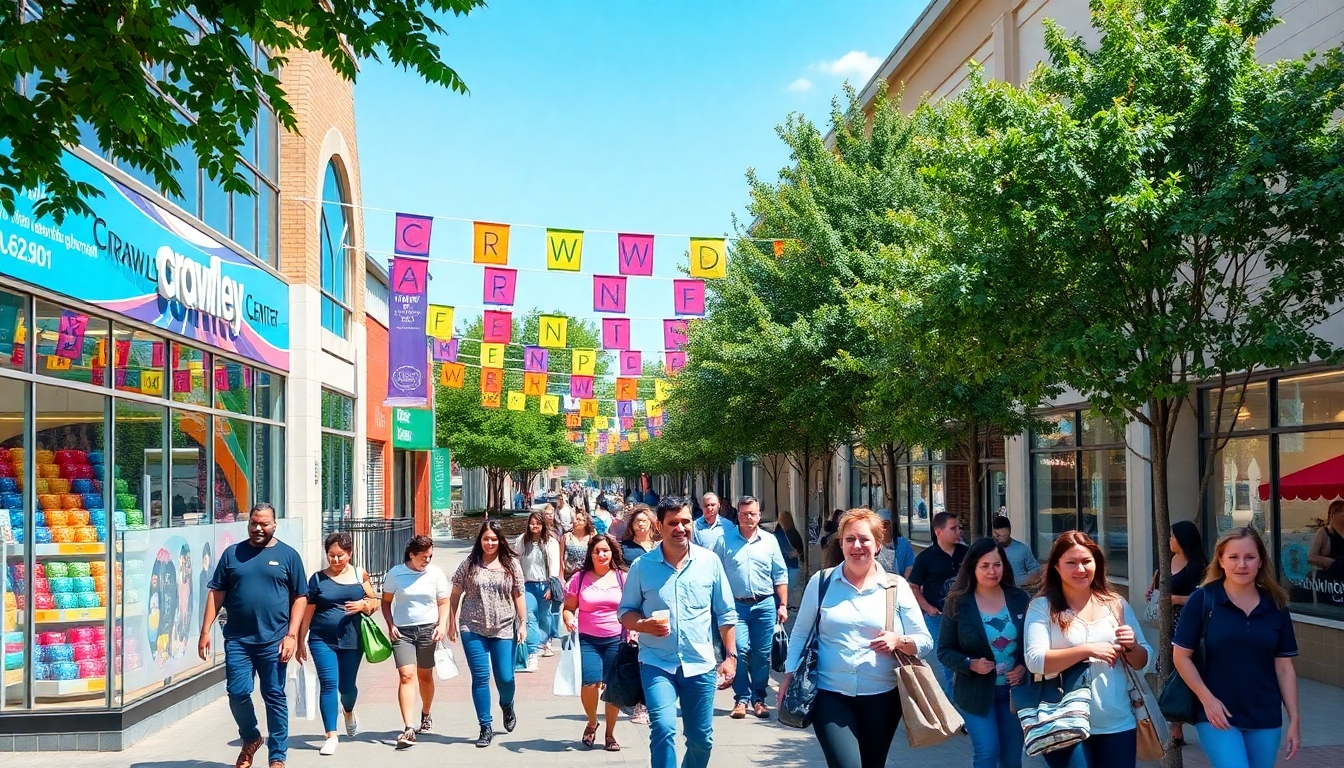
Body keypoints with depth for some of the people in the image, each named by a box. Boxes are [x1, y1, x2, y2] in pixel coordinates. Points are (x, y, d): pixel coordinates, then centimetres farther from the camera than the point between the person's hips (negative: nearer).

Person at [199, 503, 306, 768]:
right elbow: (216, 594, 9)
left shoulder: (288, 555, 4)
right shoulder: (232, 554, 8)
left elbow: (300, 598, 2)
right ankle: (250, 739, 26)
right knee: (238, 692, -1)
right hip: (237, 640, 2)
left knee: (275, 697, 4)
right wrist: (205, 631, 2)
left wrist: (292, 635, -7)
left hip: (273, 641, -1)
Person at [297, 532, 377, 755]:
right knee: (329, 684, -9)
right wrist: (301, 641, 4)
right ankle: (331, 735, -1)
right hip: (322, 640, -1)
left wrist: (363, 605, -13)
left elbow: (374, 603, 9)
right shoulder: (318, 578, 1)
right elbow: (308, 611, 4)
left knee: (347, 686, 12)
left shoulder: (360, 576, 4)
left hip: (351, 640, 1)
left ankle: (349, 712, 46)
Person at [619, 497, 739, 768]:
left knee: (701, 740, 10)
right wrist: (644, 625, -16)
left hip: (700, 664, 2)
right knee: (663, 729, -21)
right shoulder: (642, 566, -3)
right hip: (657, 663, -2)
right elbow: (625, 611, 5)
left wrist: (731, 656, 2)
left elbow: (726, 613, 6)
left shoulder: (710, 561, 0)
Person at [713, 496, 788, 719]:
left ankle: (758, 698, 18)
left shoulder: (769, 541, 7)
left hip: (764, 604, 2)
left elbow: (780, 575, 9)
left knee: (762, 654, 6)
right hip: (736, 605, -2)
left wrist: (783, 605, 3)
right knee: (740, 650, -9)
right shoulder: (725, 540, 2)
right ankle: (741, 698, 5)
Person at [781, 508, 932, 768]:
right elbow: (800, 634, 9)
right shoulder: (821, 582, 1)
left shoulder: (896, 586, 1)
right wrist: (789, 676, 3)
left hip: (882, 697, 2)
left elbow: (925, 641, 2)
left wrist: (899, 641, -17)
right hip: (830, 695, -1)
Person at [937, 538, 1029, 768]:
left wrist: (1025, 667, -12)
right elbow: (944, 651, -7)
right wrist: (970, 664, -23)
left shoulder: (1020, 599, -3)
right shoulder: (958, 603, -10)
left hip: (1014, 690, 3)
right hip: (976, 691, -2)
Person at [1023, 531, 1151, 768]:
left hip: (1117, 723, 3)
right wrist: (1087, 649, -23)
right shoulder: (1042, 607, -4)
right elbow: (1034, 661, -16)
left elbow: (1142, 662, 11)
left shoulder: (1116, 604, 6)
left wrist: (1132, 646, -10)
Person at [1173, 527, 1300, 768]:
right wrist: (1206, 699, -12)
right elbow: (1181, 656, -4)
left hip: (1266, 719, 4)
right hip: (1218, 715, -4)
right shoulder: (1202, 600, -7)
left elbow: (1284, 667, 7)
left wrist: (1294, 719, 5)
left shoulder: (1276, 606, 4)